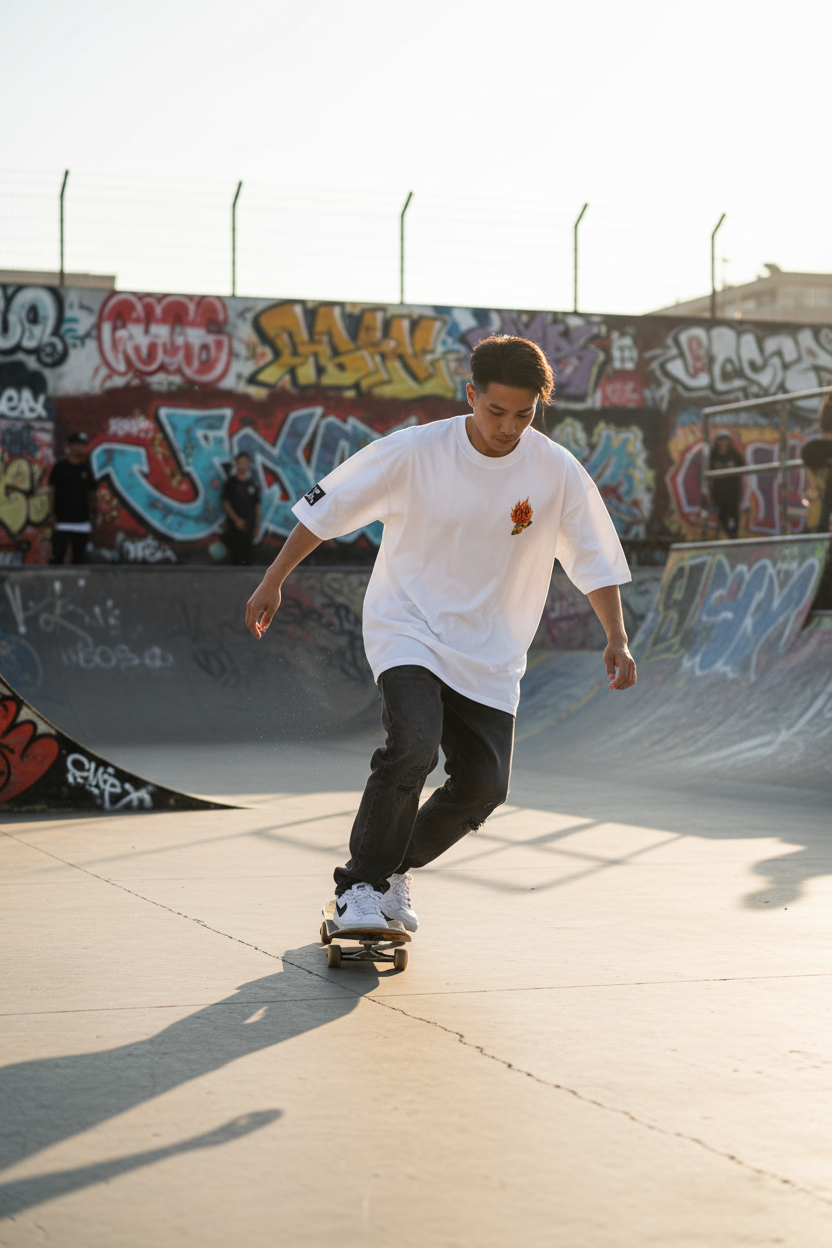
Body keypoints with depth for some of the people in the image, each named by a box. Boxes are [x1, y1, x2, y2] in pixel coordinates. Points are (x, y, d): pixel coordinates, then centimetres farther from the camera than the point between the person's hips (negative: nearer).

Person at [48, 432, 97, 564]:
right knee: (57, 555, -7)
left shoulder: (86, 469, 11)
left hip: (82, 520, 3)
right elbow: (52, 491, 2)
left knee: (79, 557, 3)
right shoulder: (59, 467, 2)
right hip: (62, 521, -3)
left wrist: (92, 514, 10)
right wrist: (52, 514, -4)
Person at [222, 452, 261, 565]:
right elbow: (226, 504, -2)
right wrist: (236, 520, -13)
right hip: (234, 526, -3)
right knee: (235, 557, -9)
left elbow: (257, 507, 13)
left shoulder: (253, 485, 11)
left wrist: (257, 526, 8)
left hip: (249, 527, 3)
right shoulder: (230, 483, 3)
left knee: (247, 558, 1)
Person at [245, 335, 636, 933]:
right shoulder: (413, 452, -15)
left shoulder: (558, 472, -10)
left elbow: (595, 560, 1)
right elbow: (326, 508, -5)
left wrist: (617, 639, -9)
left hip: (489, 654, 4)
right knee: (413, 748, -26)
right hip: (407, 628, -3)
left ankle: (394, 869, 23)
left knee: (484, 784, -2)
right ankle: (360, 888, -11)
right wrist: (273, 582, -4)